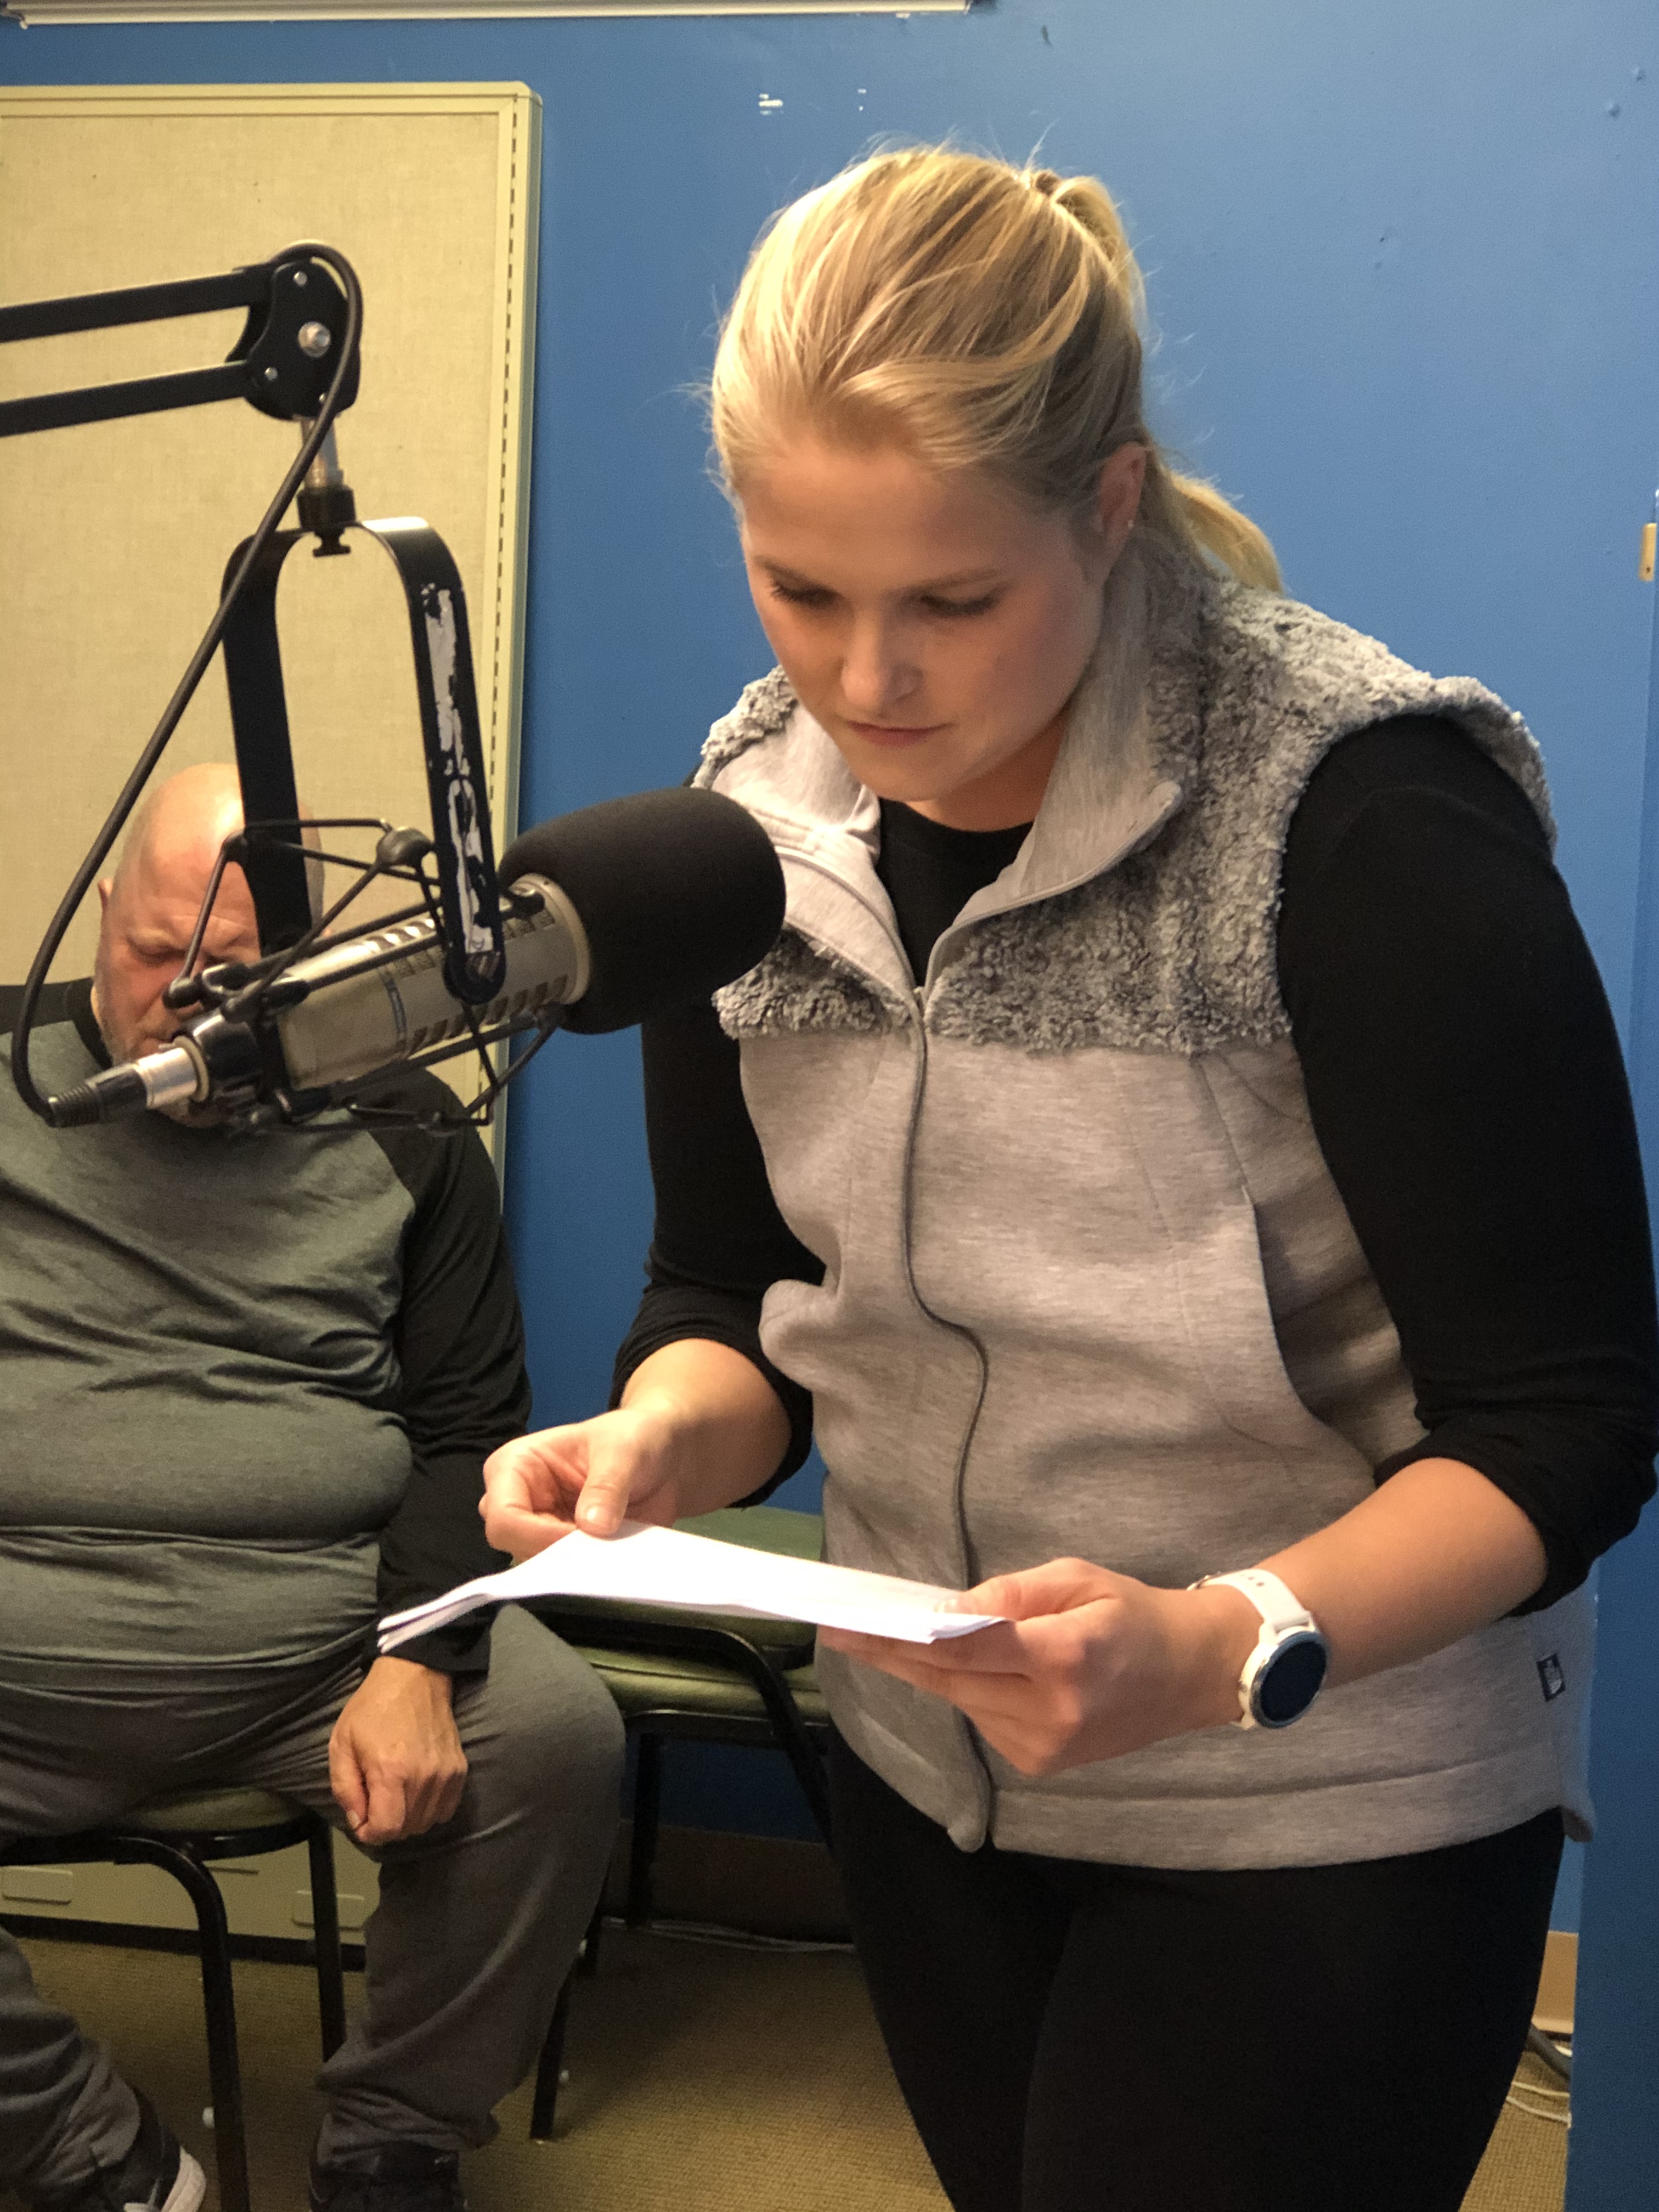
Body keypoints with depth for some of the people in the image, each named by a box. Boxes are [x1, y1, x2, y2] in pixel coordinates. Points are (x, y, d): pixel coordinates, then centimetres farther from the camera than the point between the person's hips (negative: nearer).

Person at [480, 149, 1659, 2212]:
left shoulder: (1368, 821, -23)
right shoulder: (751, 812, -6)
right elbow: (732, 1300, 3)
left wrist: (1224, 1647, -35)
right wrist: (656, 1440, -19)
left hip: (1321, 1830, -5)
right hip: (925, 1773, 6)